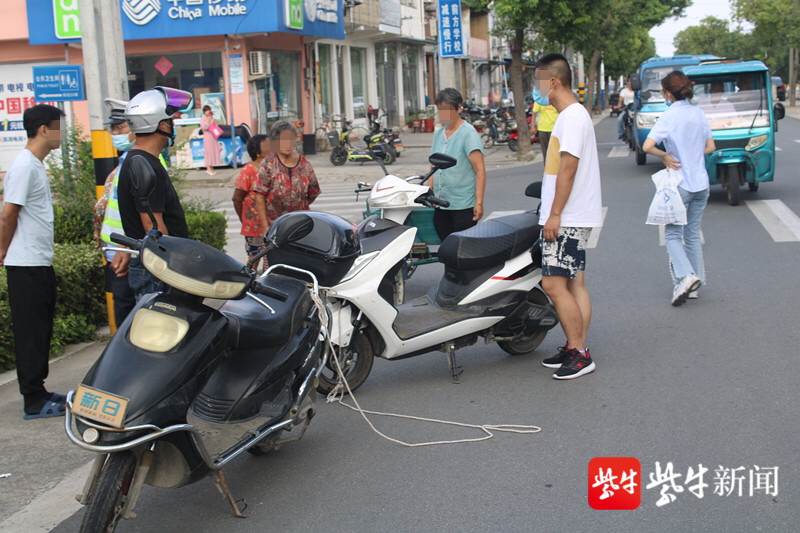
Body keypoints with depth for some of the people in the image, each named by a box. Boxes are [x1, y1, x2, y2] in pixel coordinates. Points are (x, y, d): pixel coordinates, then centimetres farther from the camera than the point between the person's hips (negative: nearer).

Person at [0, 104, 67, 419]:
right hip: (27, 265, -10)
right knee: (31, 333, -4)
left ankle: (38, 392, 25)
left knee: (41, 331, 15)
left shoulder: (36, 165, 15)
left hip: (40, 263, 10)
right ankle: (33, 402, 2)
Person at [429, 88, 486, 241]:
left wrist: (479, 202, -19)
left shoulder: (469, 133, -7)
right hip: (440, 206, 6)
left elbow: (480, 169, -13)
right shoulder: (438, 134, 14)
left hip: (463, 206, -6)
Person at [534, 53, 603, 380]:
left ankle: (579, 353, -4)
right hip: (574, 218, 11)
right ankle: (577, 350, 16)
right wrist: (553, 214, 22)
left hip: (567, 219, -11)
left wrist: (554, 214, -20)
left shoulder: (572, 117, -15)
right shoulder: (570, 115, 17)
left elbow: (568, 169, -20)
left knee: (553, 284, -10)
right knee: (574, 284, 11)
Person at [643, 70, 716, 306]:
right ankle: (695, 281, 17)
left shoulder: (669, 116, -13)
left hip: (679, 184, -6)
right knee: (693, 234, 14)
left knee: (673, 234, 3)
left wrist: (666, 156, -8)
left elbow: (647, 146, -23)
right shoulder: (699, 114, 5)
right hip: (701, 183, 6)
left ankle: (685, 275, -17)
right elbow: (710, 147, 13)